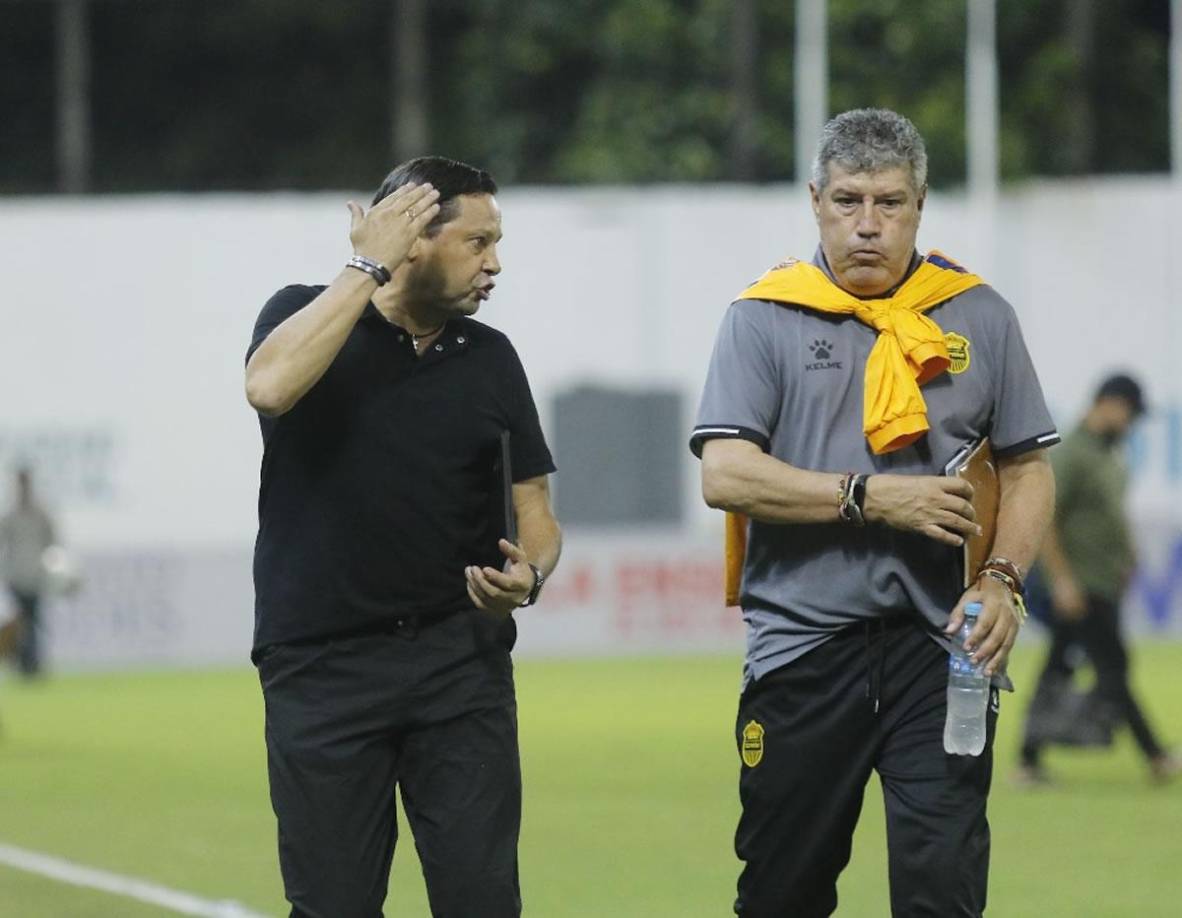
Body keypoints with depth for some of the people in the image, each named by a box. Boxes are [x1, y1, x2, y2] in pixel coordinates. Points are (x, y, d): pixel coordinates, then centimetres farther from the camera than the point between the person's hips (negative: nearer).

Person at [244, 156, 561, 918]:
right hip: (321, 664, -2)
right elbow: (271, 385, -23)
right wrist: (368, 268, -15)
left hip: (460, 656, 2)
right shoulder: (306, 315, 1)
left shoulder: (489, 357, 10)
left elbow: (535, 513, 11)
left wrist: (528, 574, -12)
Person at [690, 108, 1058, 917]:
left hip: (940, 642, 1)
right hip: (802, 641, -1)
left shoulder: (978, 317, 10)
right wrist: (873, 499, -14)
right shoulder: (765, 318, 2)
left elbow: (1028, 468, 13)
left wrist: (1003, 579, -5)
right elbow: (725, 475, -7)